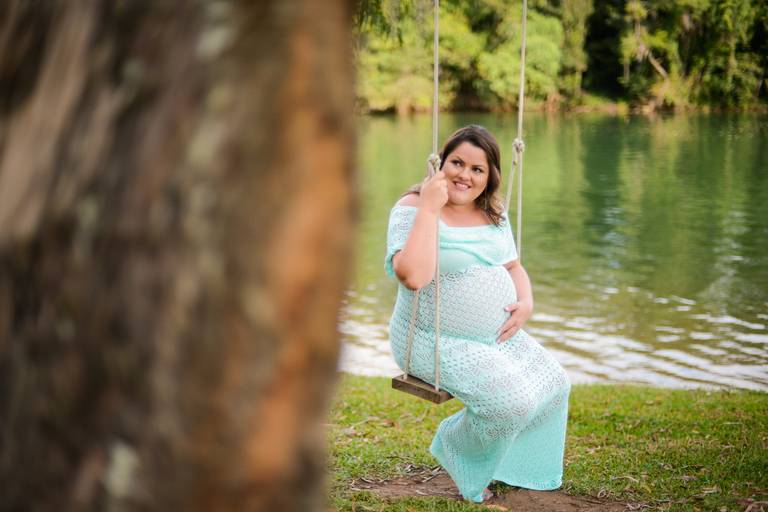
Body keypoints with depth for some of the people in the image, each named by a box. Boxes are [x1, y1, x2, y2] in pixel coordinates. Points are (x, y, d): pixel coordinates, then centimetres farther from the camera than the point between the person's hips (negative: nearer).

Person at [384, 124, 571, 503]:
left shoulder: (493, 213, 8)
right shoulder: (413, 209, -16)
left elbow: (513, 266, 18)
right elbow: (412, 276, -33)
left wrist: (526, 302, -4)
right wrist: (429, 208, -32)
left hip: (497, 335, 8)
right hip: (436, 342, -8)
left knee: (554, 383, 2)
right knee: (513, 401, -22)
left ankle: (513, 466, 24)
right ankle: (457, 452, 8)